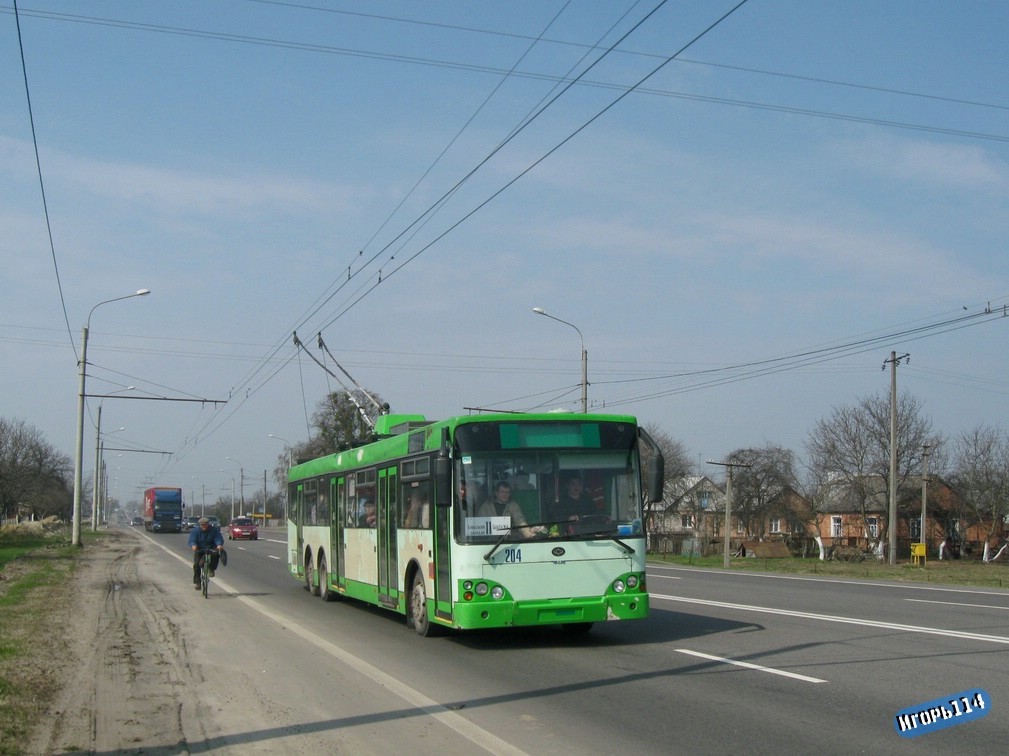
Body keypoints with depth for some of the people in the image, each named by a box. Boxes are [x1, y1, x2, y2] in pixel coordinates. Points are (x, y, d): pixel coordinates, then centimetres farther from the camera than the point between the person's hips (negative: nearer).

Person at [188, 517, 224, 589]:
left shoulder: (214, 530, -5)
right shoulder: (195, 531, -5)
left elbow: (218, 538, -16)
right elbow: (191, 540, -17)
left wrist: (219, 545, -39)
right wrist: (193, 545, -42)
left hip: (211, 548, 0)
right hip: (199, 550, 0)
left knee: (216, 554, -32)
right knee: (196, 564, -17)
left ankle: (211, 569, -7)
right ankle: (196, 582, -5)